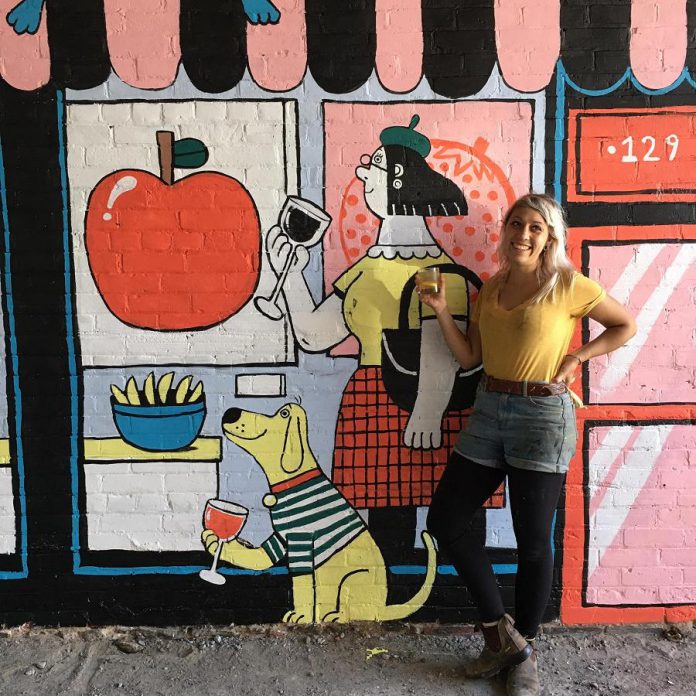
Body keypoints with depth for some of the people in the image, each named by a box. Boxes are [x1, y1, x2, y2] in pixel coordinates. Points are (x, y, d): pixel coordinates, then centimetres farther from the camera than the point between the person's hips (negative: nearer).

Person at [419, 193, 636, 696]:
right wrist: (441, 310, 0)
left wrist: (578, 356, -7)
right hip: (488, 412, 6)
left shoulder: (568, 285, -5)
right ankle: (502, 633, 19)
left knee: (533, 541, 3)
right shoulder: (491, 288, 10)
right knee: (445, 521, 3)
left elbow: (626, 326, 5)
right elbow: (469, 356, 9)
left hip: (542, 416, -6)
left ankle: (525, 652, 27)